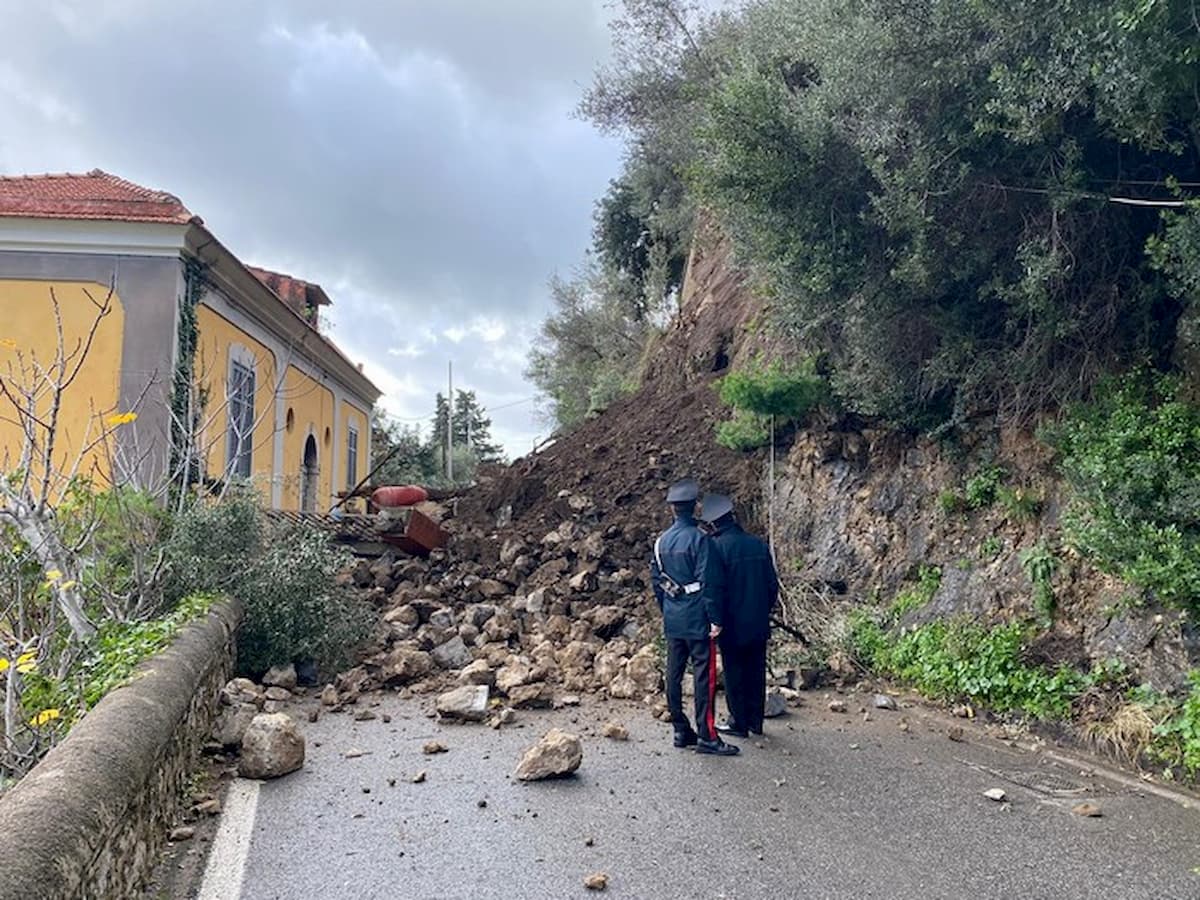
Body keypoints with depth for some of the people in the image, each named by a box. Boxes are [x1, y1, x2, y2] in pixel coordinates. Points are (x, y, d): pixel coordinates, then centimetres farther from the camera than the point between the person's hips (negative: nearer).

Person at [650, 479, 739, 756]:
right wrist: (715, 619, -12)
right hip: (697, 619, -7)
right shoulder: (698, 538, -14)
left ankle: (681, 731, 18)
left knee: (674, 674, 10)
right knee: (704, 675, -3)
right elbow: (706, 582, -16)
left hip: (672, 620, 7)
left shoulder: (661, 541, 7)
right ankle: (706, 736, -2)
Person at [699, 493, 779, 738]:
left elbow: (713, 588, -15)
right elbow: (773, 585, 7)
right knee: (756, 672, 15)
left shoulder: (716, 546, -15)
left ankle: (739, 723, 16)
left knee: (734, 674, 8)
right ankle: (756, 721, 25)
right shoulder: (759, 545, 2)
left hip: (733, 626, -5)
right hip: (759, 624, 5)